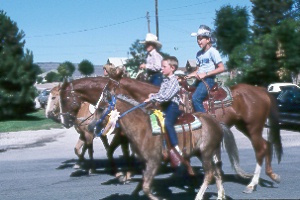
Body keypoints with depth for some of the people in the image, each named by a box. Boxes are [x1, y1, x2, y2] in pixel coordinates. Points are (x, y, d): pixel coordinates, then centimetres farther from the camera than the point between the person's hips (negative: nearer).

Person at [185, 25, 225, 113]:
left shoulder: (212, 51, -7)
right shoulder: (199, 54, 14)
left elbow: (222, 68, -12)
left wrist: (205, 74, -16)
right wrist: (190, 75, -1)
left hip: (208, 79, -8)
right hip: (199, 79, 8)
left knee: (196, 98, -27)